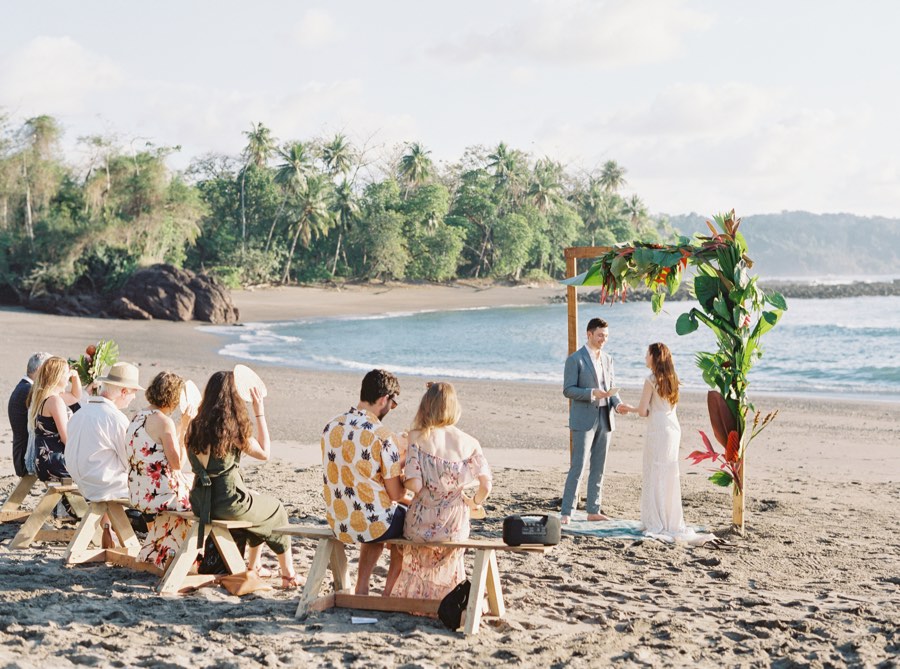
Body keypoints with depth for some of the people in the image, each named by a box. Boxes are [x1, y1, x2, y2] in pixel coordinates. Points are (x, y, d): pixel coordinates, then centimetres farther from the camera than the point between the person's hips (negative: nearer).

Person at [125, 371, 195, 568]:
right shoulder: (163, 421, -18)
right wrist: (185, 427, -11)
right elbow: (177, 463, -15)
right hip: (160, 494, -8)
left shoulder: (138, 417, 9)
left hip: (139, 495, 8)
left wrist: (183, 426, 18)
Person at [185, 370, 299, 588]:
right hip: (227, 503, -7)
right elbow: (265, 453, -5)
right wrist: (260, 413, -3)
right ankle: (288, 574, 26)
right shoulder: (233, 429, -18)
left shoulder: (195, 426, 2)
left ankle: (254, 566, 39)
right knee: (275, 509, 21)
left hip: (200, 502, 7)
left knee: (257, 501, 32)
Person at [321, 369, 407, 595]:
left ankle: (361, 589, 29)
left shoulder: (330, 427, -1)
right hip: (371, 524, -6)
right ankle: (389, 593, 30)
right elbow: (396, 495, -15)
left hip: (337, 523, 6)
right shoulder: (382, 437, -21)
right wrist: (403, 466, 2)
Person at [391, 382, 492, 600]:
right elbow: (486, 486, -7)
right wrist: (475, 502, 13)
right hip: (455, 527, 2)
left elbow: (414, 485, -18)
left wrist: (399, 480, 4)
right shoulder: (469, 443, -4)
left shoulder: (418, 437, -11)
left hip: (422, 525, -2)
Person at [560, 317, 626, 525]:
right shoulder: (575, 359, -6)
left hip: (604, 419, 6)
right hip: (584, 420, -6)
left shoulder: (608, 359, 14)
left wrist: (617, 404, -3)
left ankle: (593, 510, 15)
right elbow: (568, 389, -10)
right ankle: (565, 512, -7)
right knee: (578, 467, -10)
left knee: (598, 468, 9)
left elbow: (611, 387, 17)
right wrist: (593, 393, -22)